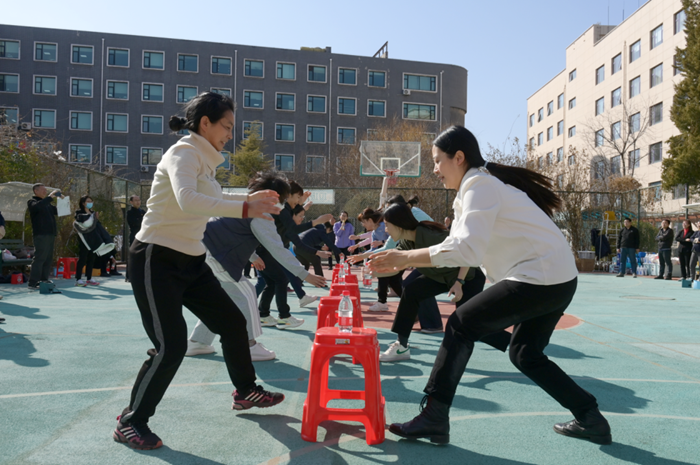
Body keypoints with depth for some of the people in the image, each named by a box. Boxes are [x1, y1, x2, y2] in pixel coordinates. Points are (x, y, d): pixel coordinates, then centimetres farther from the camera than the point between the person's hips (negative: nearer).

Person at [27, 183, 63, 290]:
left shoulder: (47, 203, 23)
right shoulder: (32, 202, 1)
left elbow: (58, 211, 23)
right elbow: (37, 206, -22)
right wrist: (50, 197, -23)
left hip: (50, 235, 8)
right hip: (40, 235, -8)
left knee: (48, 259, 8)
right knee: (39, 258, -12)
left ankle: (44, 280, 14)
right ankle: (32, 283, -11)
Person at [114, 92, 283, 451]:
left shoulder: (203, 159, 10)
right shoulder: (183, 153, -16)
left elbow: (210, 201, 27)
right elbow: (188, 200, -37)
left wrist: (250, 198, 19)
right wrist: (245, 209, -39)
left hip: (191, 262, 9)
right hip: (157, 261, -9)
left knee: (233, 322, 12)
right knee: (171, 346, -10)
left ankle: (246, 391, 32)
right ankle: (131, 422, 11)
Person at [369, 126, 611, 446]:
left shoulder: (480, 184, -13)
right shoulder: (473, 187, 17)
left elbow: (466, 249, -26)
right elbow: (459, 246, 11)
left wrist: (405, 257, -21)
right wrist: (400, 263, 2)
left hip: (541, 278, -10)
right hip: (557, 279, 10)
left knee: (461, 326, -5)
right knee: (525, 354, 21)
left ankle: (434, 419, 0)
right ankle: (590, 419, 26)